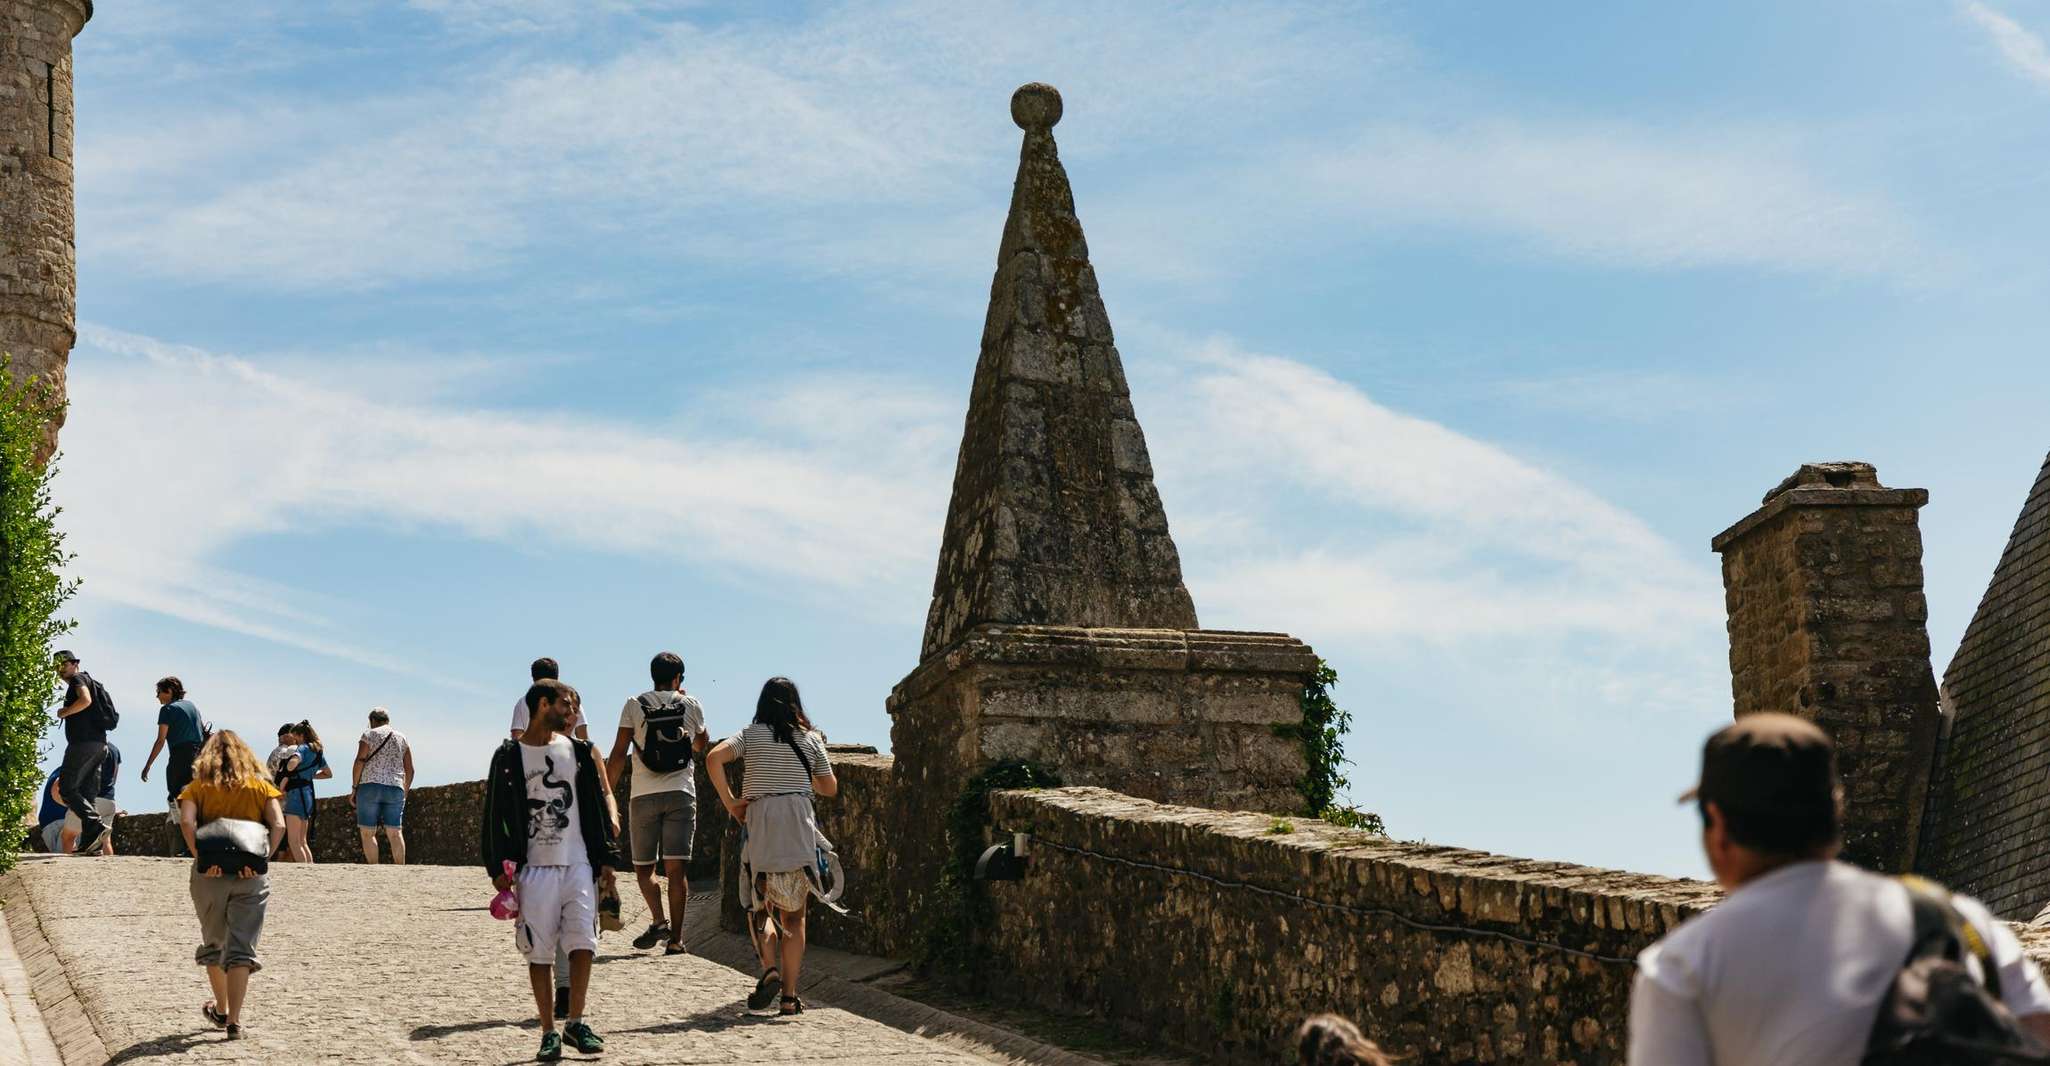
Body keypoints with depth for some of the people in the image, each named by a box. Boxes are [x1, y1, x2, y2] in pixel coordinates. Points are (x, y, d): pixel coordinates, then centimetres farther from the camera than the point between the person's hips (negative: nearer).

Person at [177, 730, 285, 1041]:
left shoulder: (198, 788, 6)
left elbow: (186, 821, -13)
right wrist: (259, 860, -11)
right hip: (251, 876, 0)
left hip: (211, 874, 1)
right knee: (241, 948, 0)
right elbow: (278, 825, -7)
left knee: (214, 944, 20)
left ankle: (221, 1011, 33)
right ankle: (234, 1021, -9)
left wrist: (200, 858, -15)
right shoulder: (260, 786, 8)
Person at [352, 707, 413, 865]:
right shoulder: (401, 738, 15)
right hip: (395, 789, 4)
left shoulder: (369, 735, 3)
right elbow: (409, 769, 13)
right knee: (395, 832, 0)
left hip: (370, 786, -4)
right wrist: (405, 792, 20)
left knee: (367, 832, -2)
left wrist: (354, 788, -4)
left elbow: (359, 762, -8)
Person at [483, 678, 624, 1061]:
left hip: (578, 864, 2)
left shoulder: (579, 751, 9)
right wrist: (499, 870, -4)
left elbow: (601, 800, 11)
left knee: (582, 943, -8)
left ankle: (576, 1024, 4)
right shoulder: (509, 757, 1)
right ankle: (549, 1033, 10)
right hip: (534, 868, -2)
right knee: (539, 953, 2)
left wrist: (606, 857, 6)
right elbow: (495, 815, 1)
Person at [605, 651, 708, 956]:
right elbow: (702, 745, 25)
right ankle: (675, 938, -6)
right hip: (681, 793, 1)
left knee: (643, 866, 10)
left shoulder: (634, 705, 3)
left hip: (644, 795, 0)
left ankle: (658, 921, -10)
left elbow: (618, 754, -2)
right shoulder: (691, 705, 7)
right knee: (676, 867, -1)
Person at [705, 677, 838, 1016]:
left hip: (760, 824, -1)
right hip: (800, 828, 1)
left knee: (760, 905, 12)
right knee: (794, 914, 7)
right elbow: (830, 788, 15)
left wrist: (729, 801, -4)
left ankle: (770, 967, -14)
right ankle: (790, 996, 3)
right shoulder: (811, 739, 10)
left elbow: (714, 758, -11)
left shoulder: (750, 735, 6)